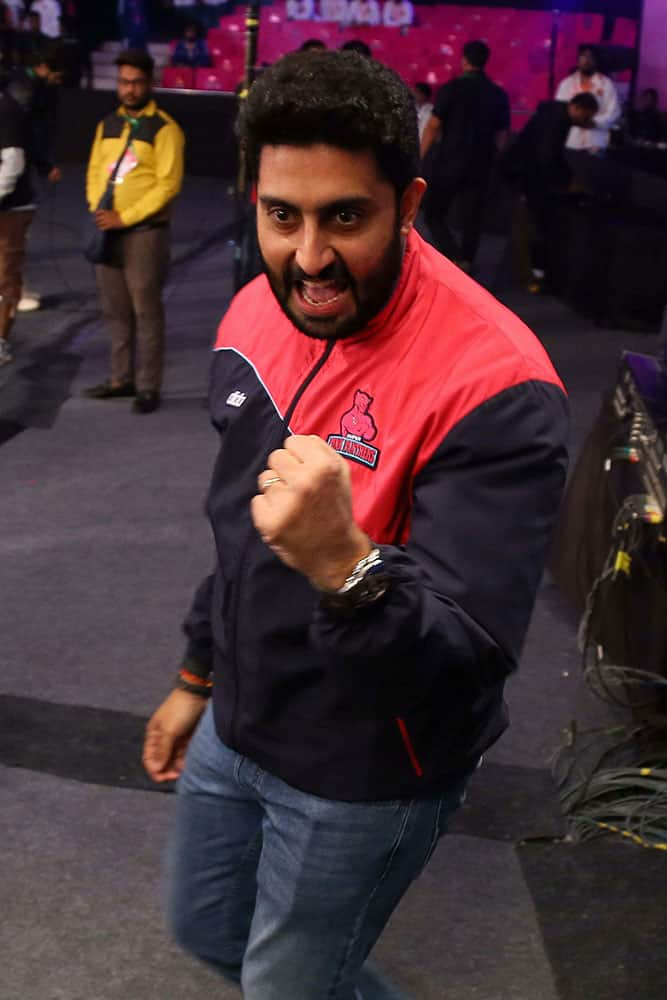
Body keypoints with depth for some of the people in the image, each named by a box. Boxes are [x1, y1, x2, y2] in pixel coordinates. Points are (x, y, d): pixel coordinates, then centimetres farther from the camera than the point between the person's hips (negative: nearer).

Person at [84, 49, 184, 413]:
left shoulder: (164, 129, -8)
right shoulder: (107, 125, 13)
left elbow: (168, 185, -14)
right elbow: (94, 171, 17)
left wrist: (124, 217, -16)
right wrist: (96, 210, -2)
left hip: (144, 232, -6)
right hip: (107, 229, 7)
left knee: (146, 310, -2)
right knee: (115, 310, 12)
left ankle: (148, 387, 3)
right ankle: (121, 379, 22)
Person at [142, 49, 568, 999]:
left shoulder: (492, 384, -29)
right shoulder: (254, 315, -5)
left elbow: (470, 655, -31)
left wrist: (345, 566, -50)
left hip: (361, 776, -7)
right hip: (236, 727, 7)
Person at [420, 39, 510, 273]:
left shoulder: (451, 89, -8)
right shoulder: (498, 94, 4)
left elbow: (433, 126, -9)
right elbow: (502, 135, 7)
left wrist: (421, 158, -2)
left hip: (448, 161, -4)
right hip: (480, 165, 4)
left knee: (433, 213, 7)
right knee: (472, 219, 10)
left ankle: (455, 260, -8)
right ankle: (466, 263, 12)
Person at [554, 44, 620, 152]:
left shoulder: (606, 84, 6)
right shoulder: (567, 83, 11)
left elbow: (613, 112, 1)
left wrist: (595, 122, -15)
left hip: (596, 143, -2)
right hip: (570, 142, 2)